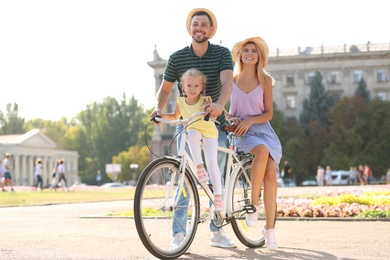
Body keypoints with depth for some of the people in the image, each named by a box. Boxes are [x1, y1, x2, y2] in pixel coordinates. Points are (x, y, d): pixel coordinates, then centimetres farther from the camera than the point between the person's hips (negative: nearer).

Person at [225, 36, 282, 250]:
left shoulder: (265, 81, 6)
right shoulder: (230, 80, 7)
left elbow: (268, 113, 4)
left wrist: (249, 121, -13)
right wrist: (230, 118, -8)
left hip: (263, 130, 2)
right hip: (241, 133, -2)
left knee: (270, 174, -18)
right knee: (263, 151, -35)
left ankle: (269, 228, -9)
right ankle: (253, 204, -22)